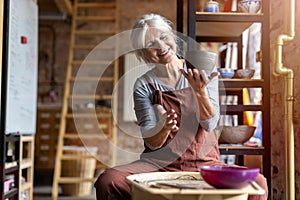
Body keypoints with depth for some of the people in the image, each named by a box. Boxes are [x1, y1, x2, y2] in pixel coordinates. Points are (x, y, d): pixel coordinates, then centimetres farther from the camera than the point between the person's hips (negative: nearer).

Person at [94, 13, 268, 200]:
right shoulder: (144, 85, 1)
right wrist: (164, 129, -24)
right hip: (160, 164, 0)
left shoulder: (202, 71, 4)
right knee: (107, 181, -28)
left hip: (204, 163, 1)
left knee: (258, 183, -26)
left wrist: (200, 91, -22)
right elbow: (152, 143, -3)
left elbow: (209, 124, -6)